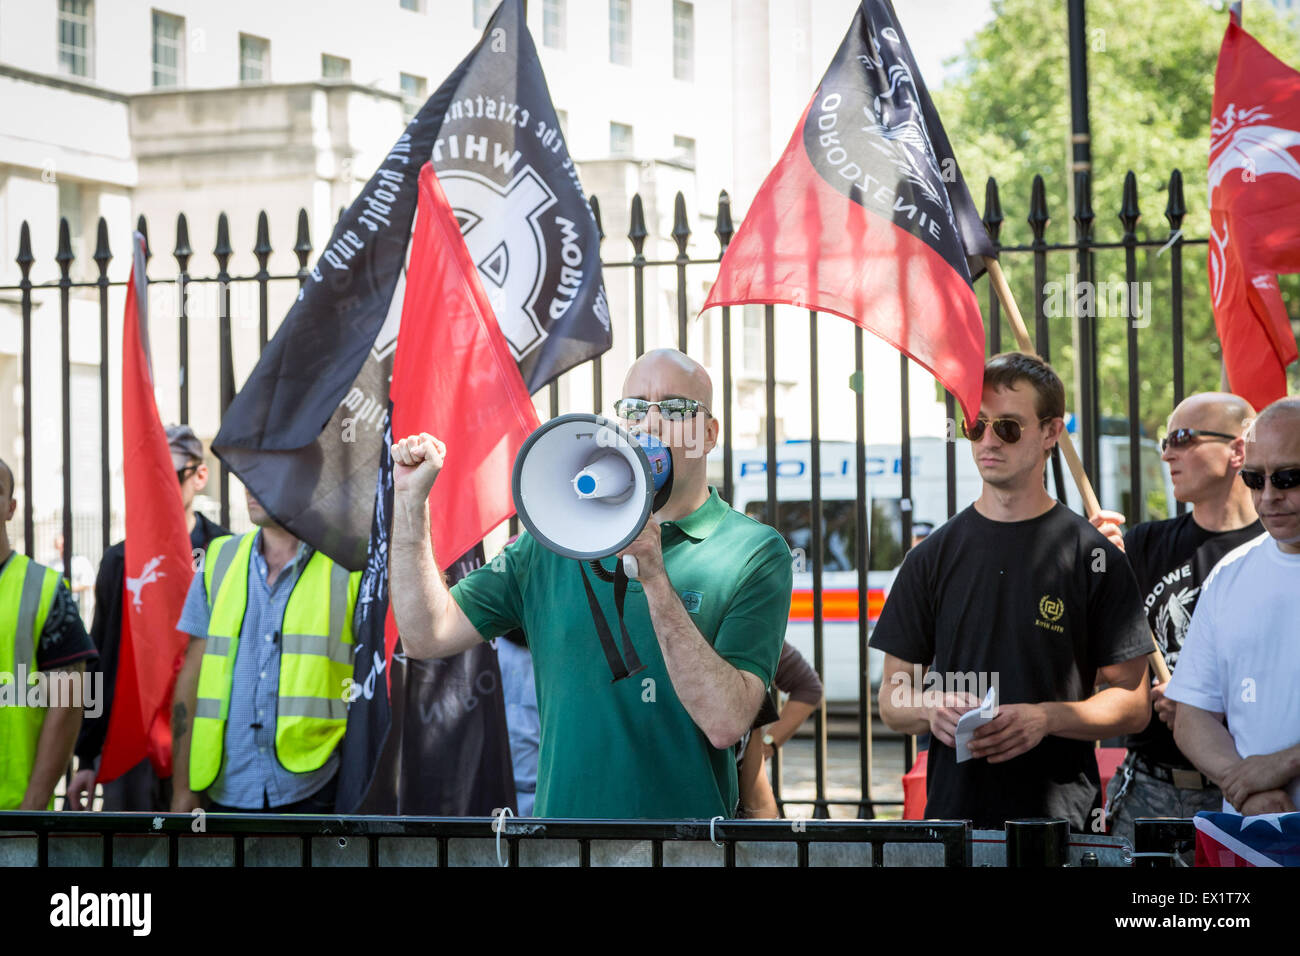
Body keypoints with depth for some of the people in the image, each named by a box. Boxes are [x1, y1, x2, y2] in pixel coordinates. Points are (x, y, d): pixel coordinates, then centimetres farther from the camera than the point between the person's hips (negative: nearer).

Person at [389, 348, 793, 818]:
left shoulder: (755, 553, -5)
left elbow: (726, 722, -17)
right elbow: (429, 635, 5)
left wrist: (656, 580, -24)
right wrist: (410, 500, 0)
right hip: (561, 813, 3)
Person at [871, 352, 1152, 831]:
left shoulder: (1092, 556, 1)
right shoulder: (933, 556, 9)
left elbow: (1132, 704, 0)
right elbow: (892, 701, 12)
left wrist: (1046, 718, -16)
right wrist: (933, 709, -10)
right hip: (954, 812, 2)